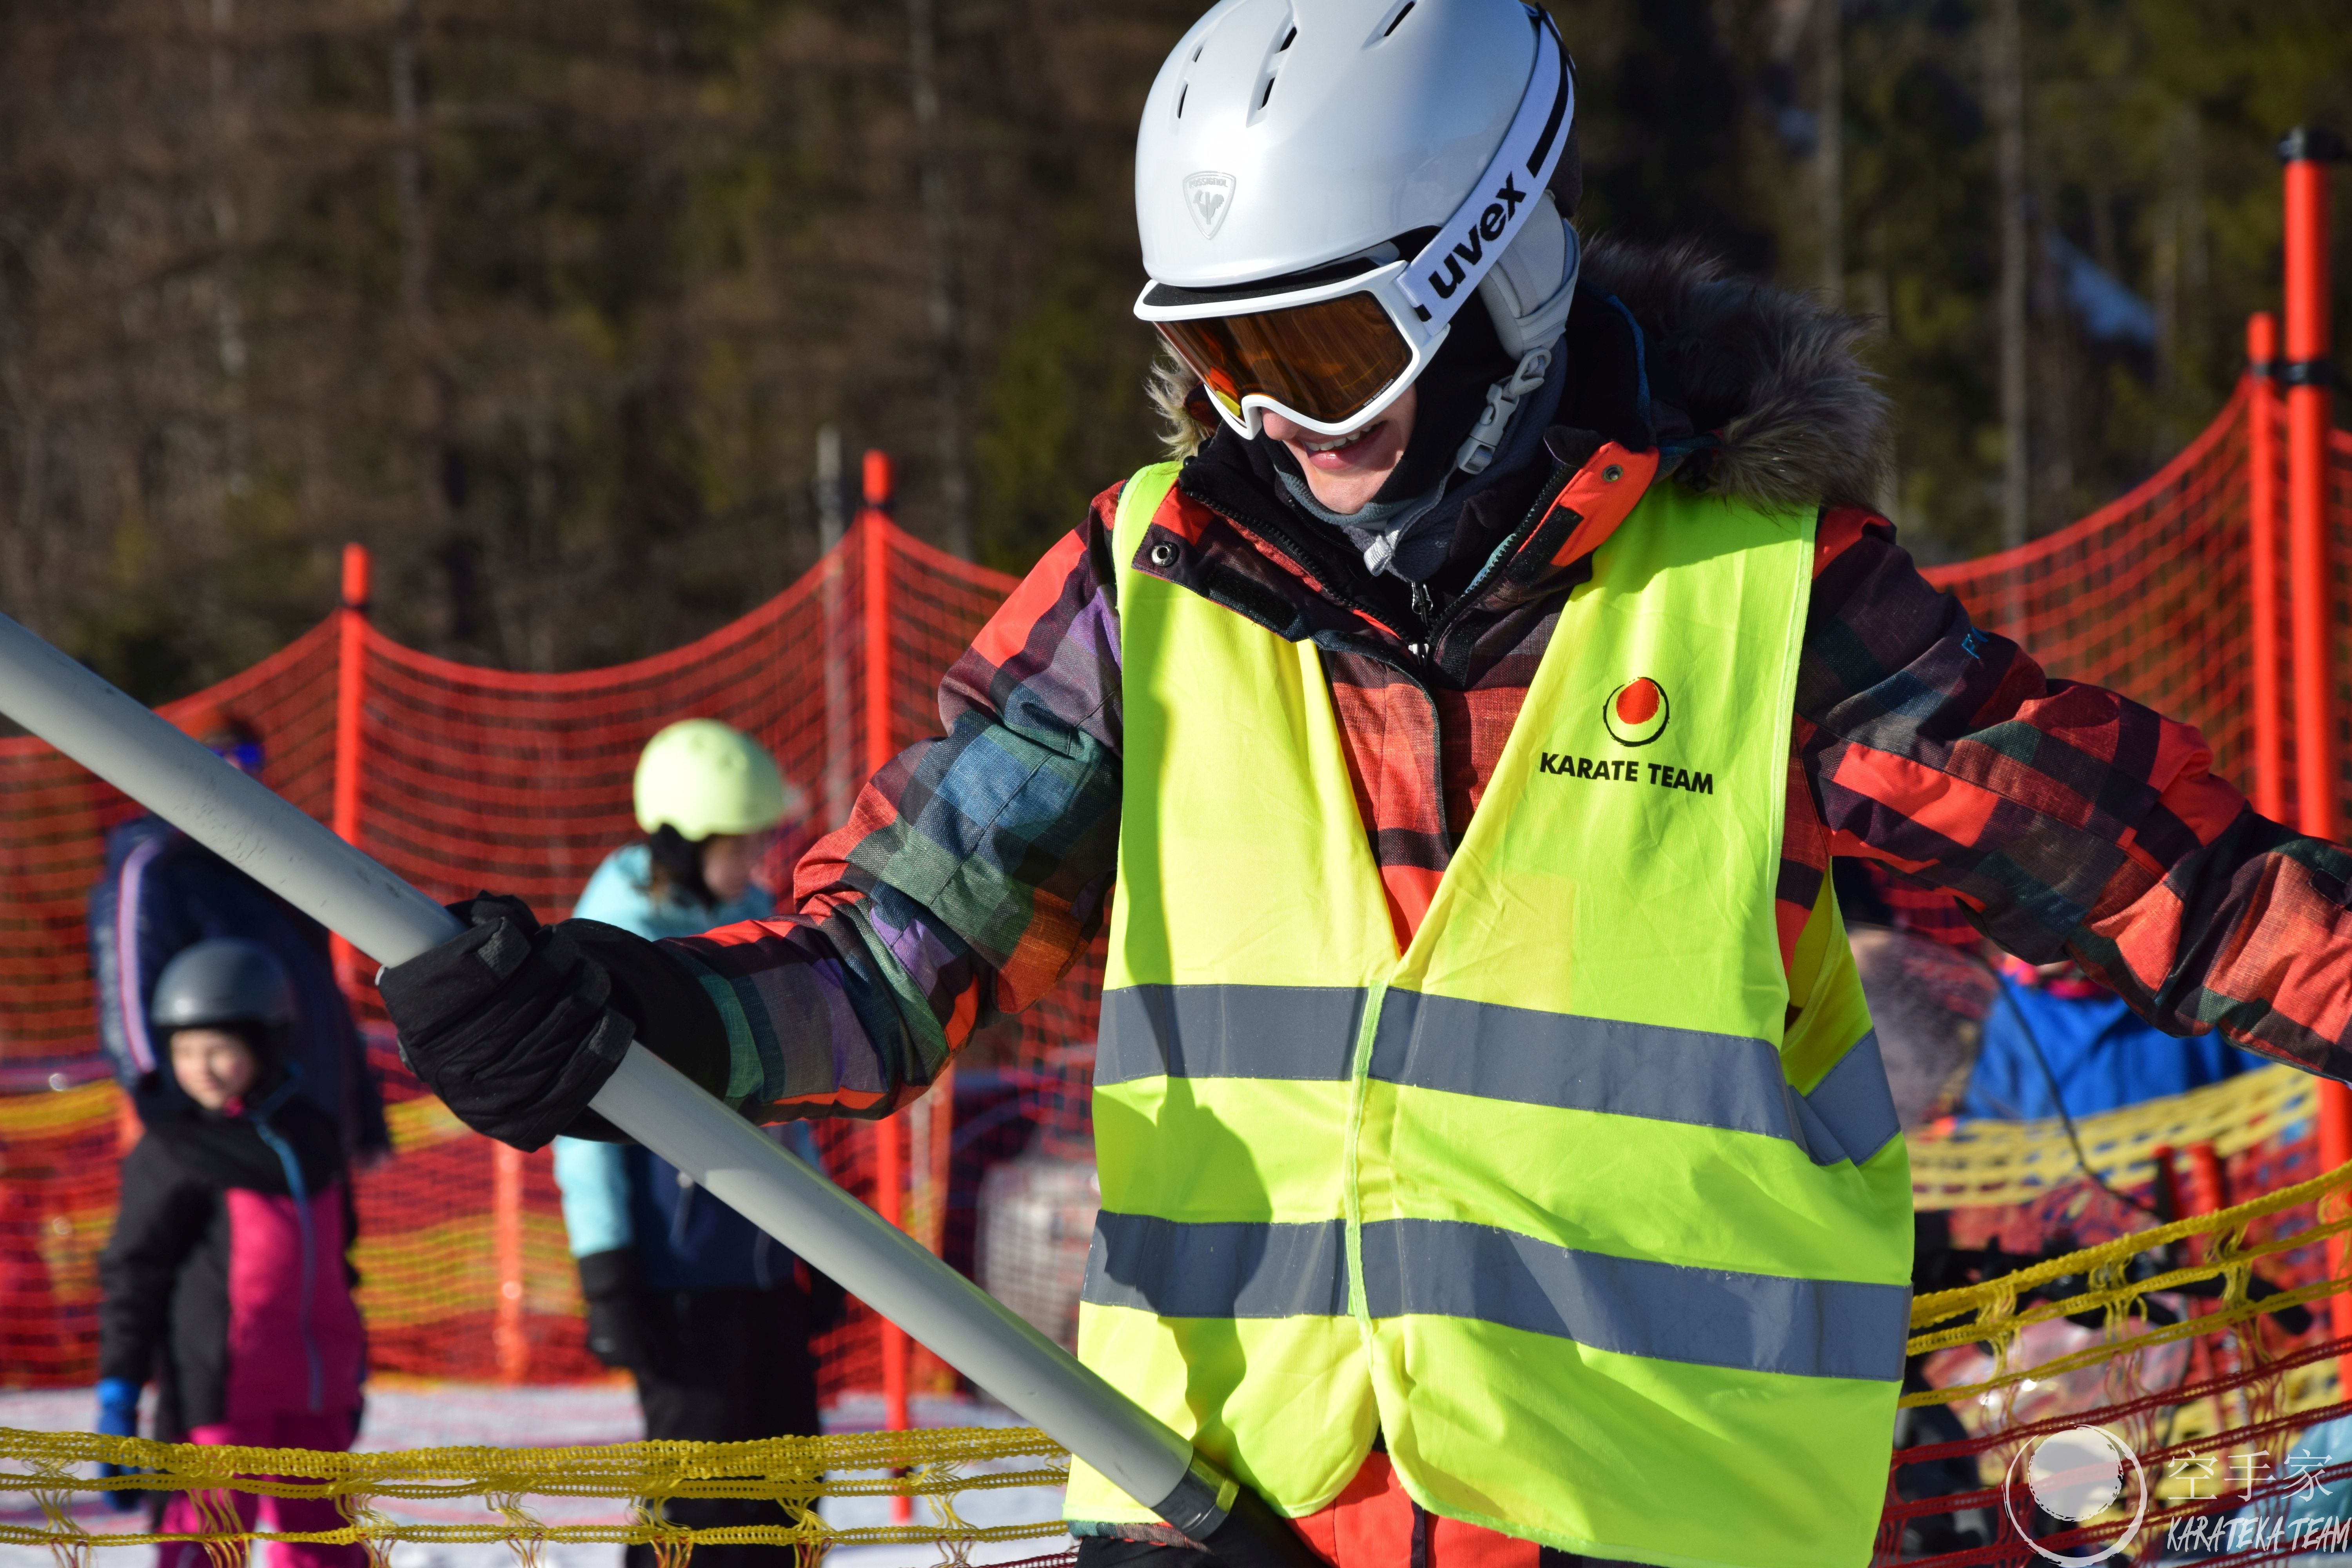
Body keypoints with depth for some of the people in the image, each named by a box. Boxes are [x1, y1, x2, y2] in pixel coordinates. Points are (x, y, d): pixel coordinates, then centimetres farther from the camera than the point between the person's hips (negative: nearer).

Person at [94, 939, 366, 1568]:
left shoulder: (310, 1134, 11)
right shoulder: (172, 1152, -5)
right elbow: (132, 1275, -4)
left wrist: (352, 1374, 24)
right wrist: (118, 1393, -9)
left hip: (314, 1396, 6)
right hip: (221, 1394, -6)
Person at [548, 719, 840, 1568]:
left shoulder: (749, 913, 9)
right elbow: (585, 1121, -12)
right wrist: (607, 1280, -15)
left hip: (764, 1259, 7)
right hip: (678, 1267, -7)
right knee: (699, 1498, -6)